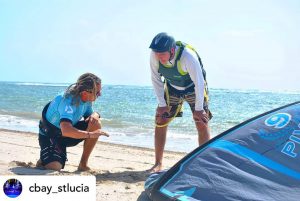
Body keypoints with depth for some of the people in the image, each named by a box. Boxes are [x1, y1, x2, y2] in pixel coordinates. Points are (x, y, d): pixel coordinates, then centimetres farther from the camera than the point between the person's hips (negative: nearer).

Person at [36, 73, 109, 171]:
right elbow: (66, 130, -47)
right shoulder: (68, 101, -34)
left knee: (96, 124, -17)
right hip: (49, 136, -7)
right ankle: (44, 160, 12)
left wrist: (95, 115, -19)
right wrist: (90, 134, -50)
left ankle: (83, 164, -6)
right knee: (54, 168, -28)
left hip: (70, 131, 7)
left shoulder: (87, 99, -11)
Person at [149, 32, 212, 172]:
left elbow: (199, 82, -30)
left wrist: (198, 109, -24)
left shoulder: (188, 56, -39)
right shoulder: (154, 56, -26)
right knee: (160, 122, -3)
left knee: (202, 123, -12)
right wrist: (162, 104, -11)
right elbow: (156, 79, -11)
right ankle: (158, 164, 7)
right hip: (172, 88, 4)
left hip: (193, 89, -3)